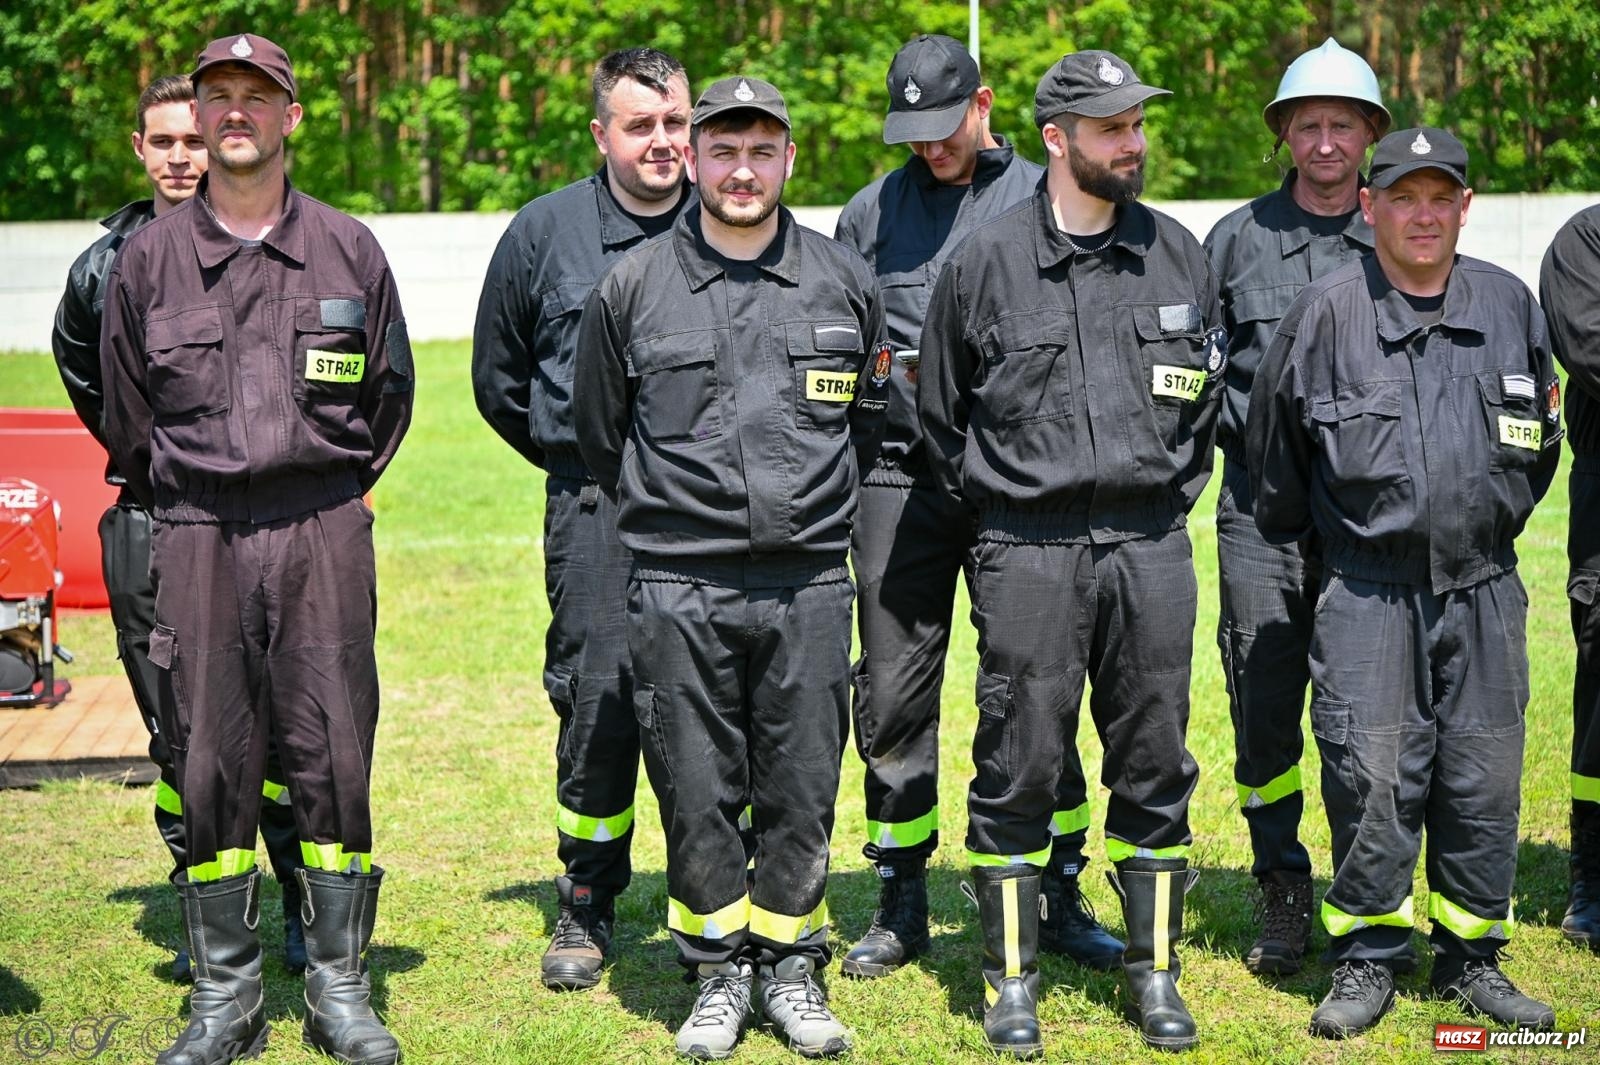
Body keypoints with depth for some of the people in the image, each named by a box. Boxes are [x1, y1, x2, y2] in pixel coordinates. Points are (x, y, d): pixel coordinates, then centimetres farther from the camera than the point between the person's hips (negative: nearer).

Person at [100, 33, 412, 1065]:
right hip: (196, 535, 1)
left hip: (325, 532, -1)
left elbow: (390, 388, 16)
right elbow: (126, 408, 17)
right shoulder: (150, 257, 7)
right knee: (210, 761, 3)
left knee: (333, 756, 0)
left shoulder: (349, 249, 6)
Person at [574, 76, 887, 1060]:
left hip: (810, 584, 1)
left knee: (803, 792, 6)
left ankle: (793, 970, 20)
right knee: (697, 793, 3)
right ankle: (719, 974, 17)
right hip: (680, 590, -1)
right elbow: (601, 433, 14)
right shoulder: (632, 290, 1)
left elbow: (872, 418, 20)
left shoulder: (846, 283, 6)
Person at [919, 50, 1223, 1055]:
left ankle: (1155, 971, 19)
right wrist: (997, 499, 10)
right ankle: (1012, 979, 12)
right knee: (1017, 768, 1)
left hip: (1151, 550, 3)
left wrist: (1170, 491, 14)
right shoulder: (986, 261, -1)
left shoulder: (1179, 254, 8)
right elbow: (941, 410, 11)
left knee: (1155, 765, 7)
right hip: (1027, 553, -2)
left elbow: (1209, 396, 20)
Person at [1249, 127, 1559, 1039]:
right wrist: (1298, 536, 17)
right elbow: (1273, 440, 9)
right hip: (1370, 592, -3)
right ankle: (1368, 960, 7)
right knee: (1373, 776, -5)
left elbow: (1540, 435, 21)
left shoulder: (1511, 306, 6)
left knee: (1484, 777, 6)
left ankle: (1472, 955, 19)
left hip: (1484, 587, 3)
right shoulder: (1327, 312, -3)